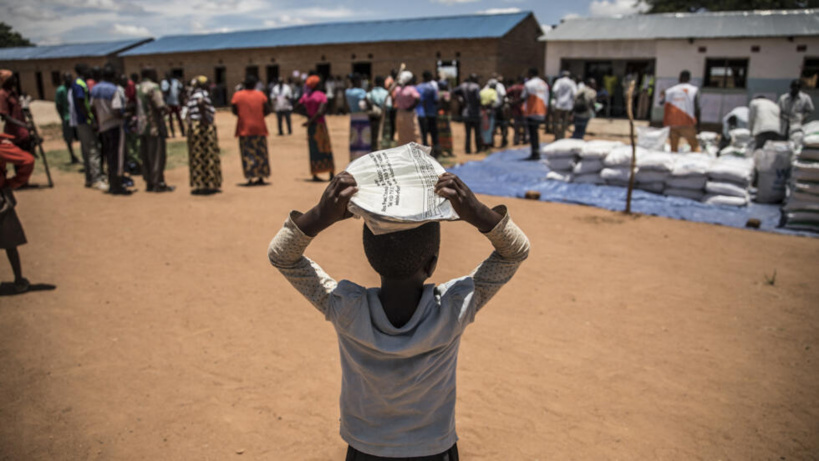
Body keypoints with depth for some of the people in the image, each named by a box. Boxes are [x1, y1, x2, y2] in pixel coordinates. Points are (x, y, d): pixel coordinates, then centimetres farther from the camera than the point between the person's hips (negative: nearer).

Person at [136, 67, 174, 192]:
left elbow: (136, 106, 16)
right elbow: (160, 106, -16)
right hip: (154, 126, -8)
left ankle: (149, 183, 17)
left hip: (141, 125, 8)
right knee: (158, 155, -4)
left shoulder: (138, 87, 13)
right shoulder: (153, 87, -12)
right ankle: (159, 183, -3)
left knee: (145, 156, 11)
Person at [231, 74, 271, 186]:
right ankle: (261, 177, 15)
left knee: (248, 153, 3)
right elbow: (267, 110, -2)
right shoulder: (260, 94, 0)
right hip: (259, 128, 1)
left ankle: (251, 178, -5)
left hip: (244, 129, -1)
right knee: (261, 153, 11)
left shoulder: (237, 95, -3)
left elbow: (234, 111, -3)